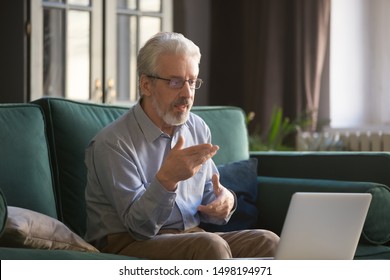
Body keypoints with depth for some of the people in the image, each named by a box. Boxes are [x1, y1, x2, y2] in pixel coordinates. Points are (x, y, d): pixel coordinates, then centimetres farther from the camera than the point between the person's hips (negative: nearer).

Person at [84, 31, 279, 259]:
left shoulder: (198, 129, 8)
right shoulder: (112, 143, -14)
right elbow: (139, 226, -18)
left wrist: (225, 202, -9)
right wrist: (167, 178, -36)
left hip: (190, 238, 7)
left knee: (267, 241, -17)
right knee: (211, 246, -33)